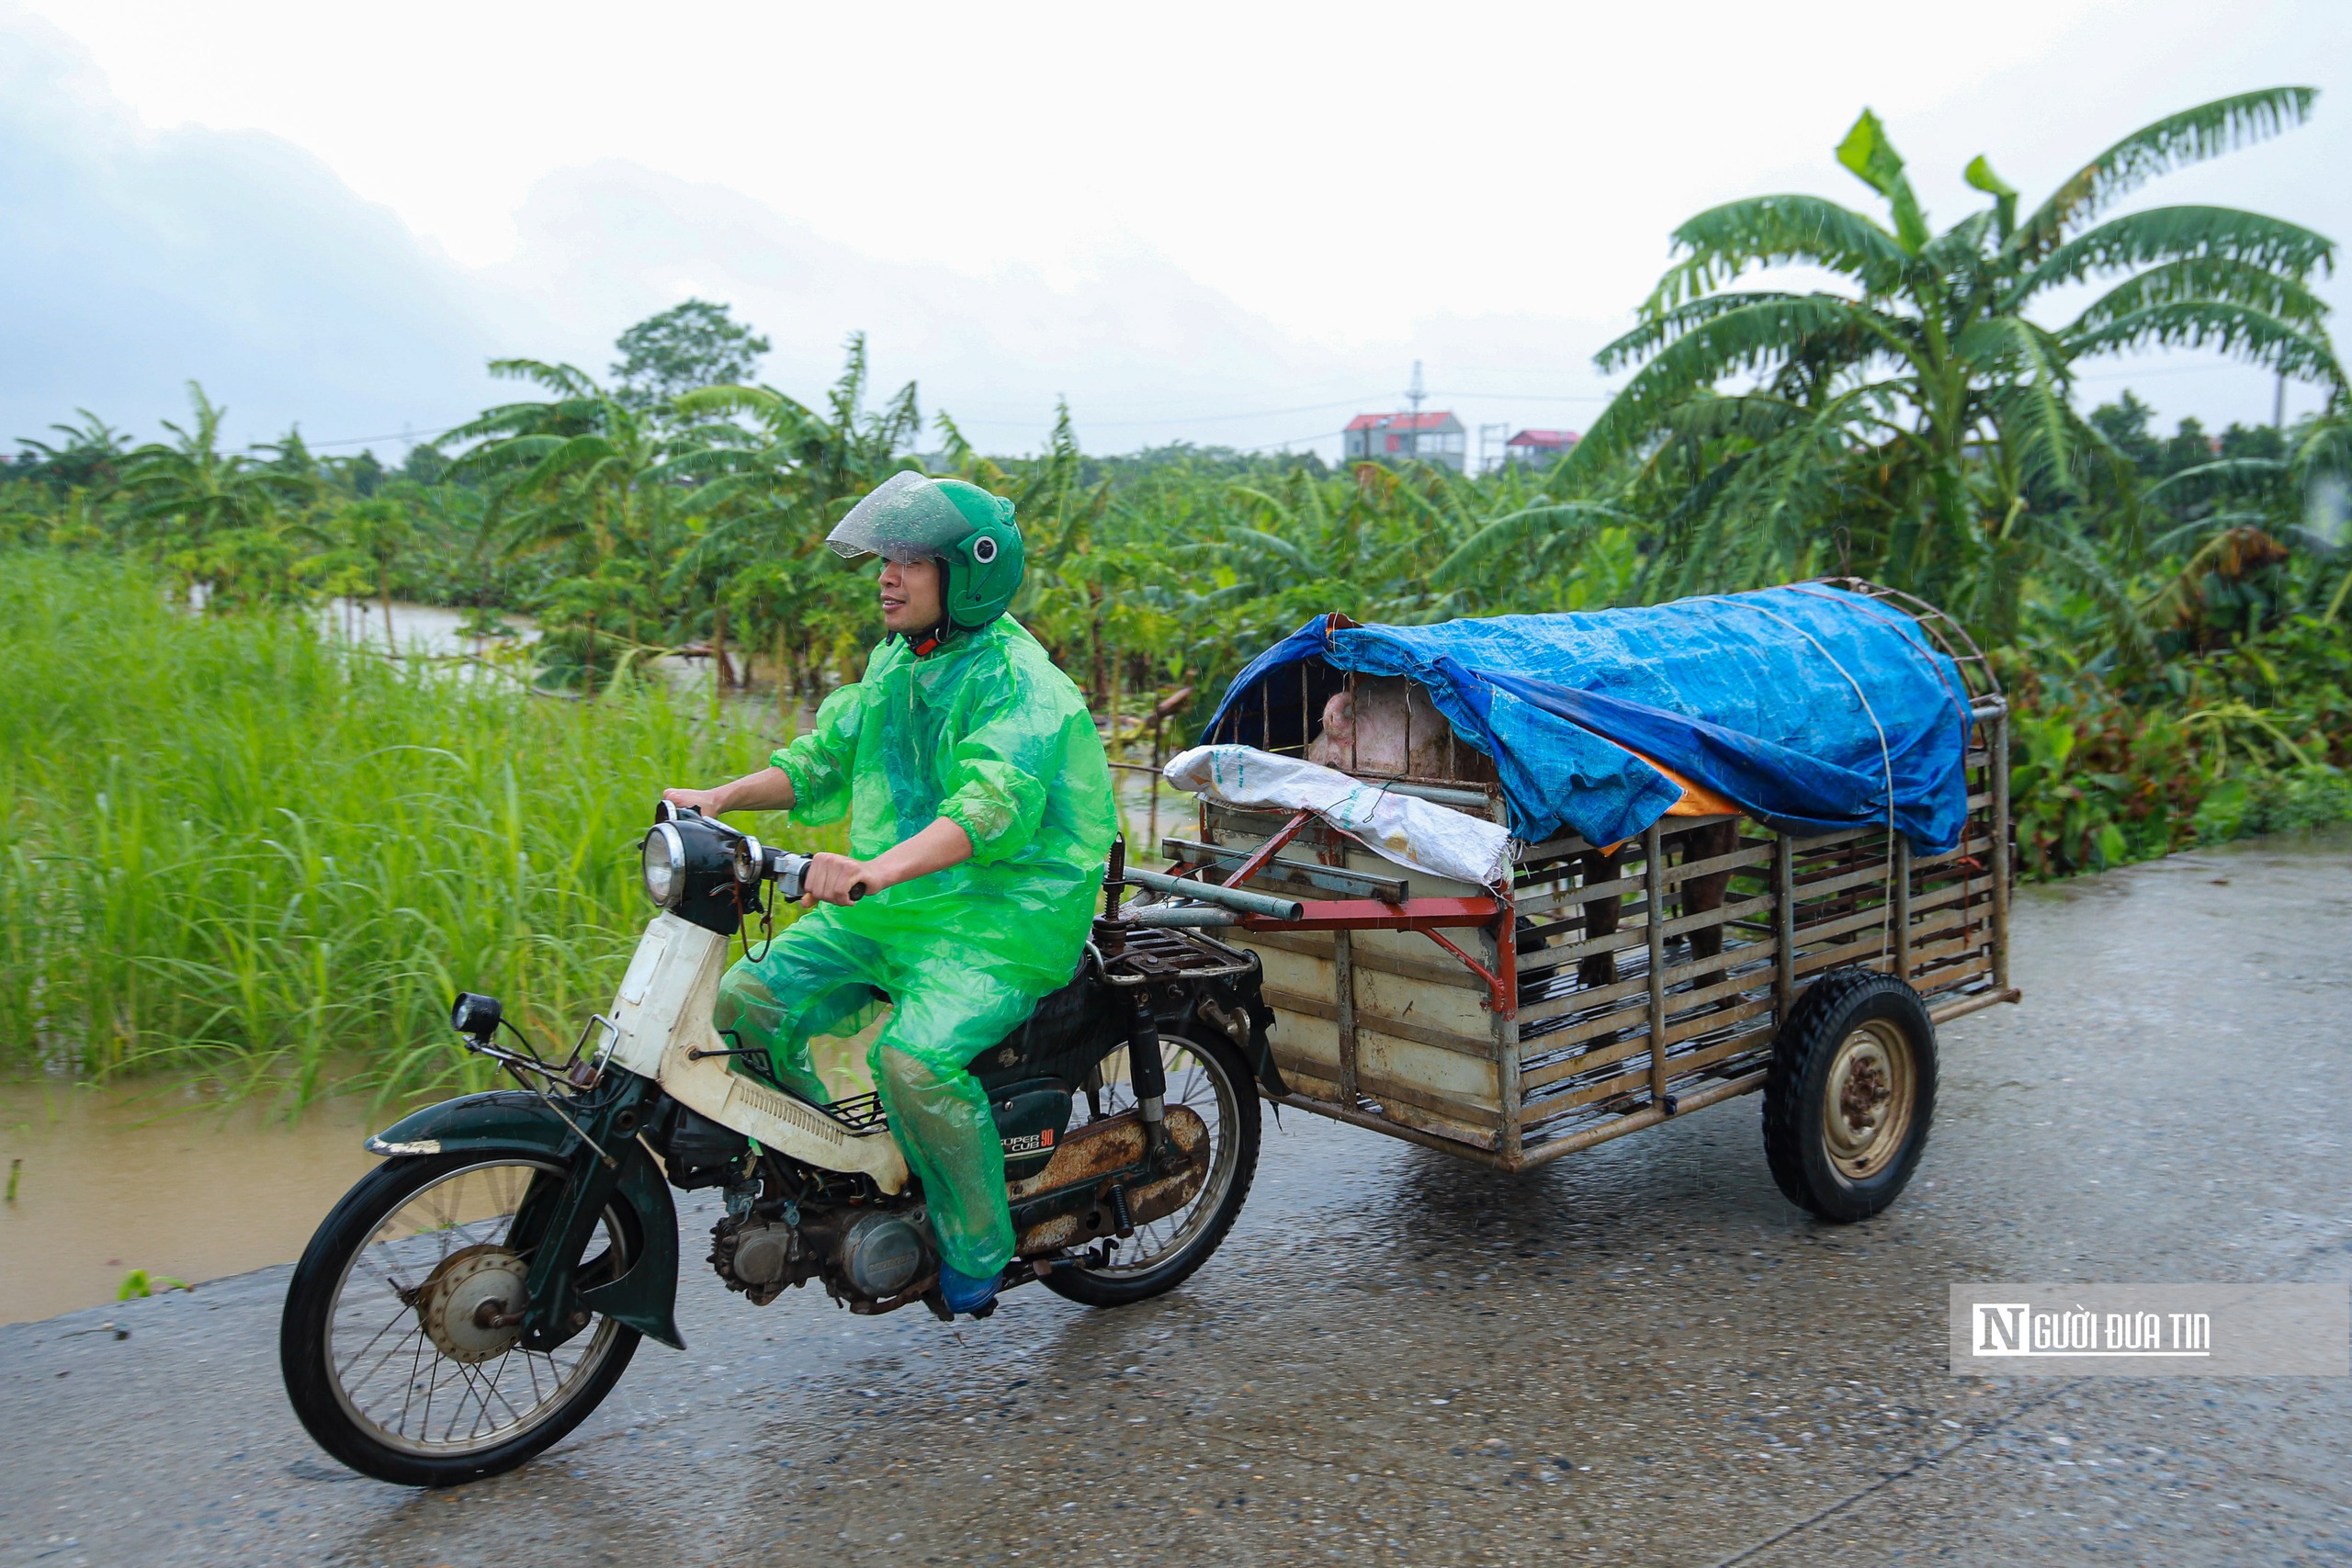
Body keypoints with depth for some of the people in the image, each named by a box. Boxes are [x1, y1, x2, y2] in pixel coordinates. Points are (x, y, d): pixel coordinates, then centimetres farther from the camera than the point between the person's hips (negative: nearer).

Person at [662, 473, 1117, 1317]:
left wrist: (882, 868, -49)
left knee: (913, 1061, -29)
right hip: (885, 907, 8)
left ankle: (977, 1248, -5)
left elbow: (995, 802, -34)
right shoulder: (895, 663, 12)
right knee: (748, 999, -4)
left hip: (1001, 919, -8)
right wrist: (720, 796, 7)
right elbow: (827, 756, 21)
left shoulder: (1018, 682, -16)